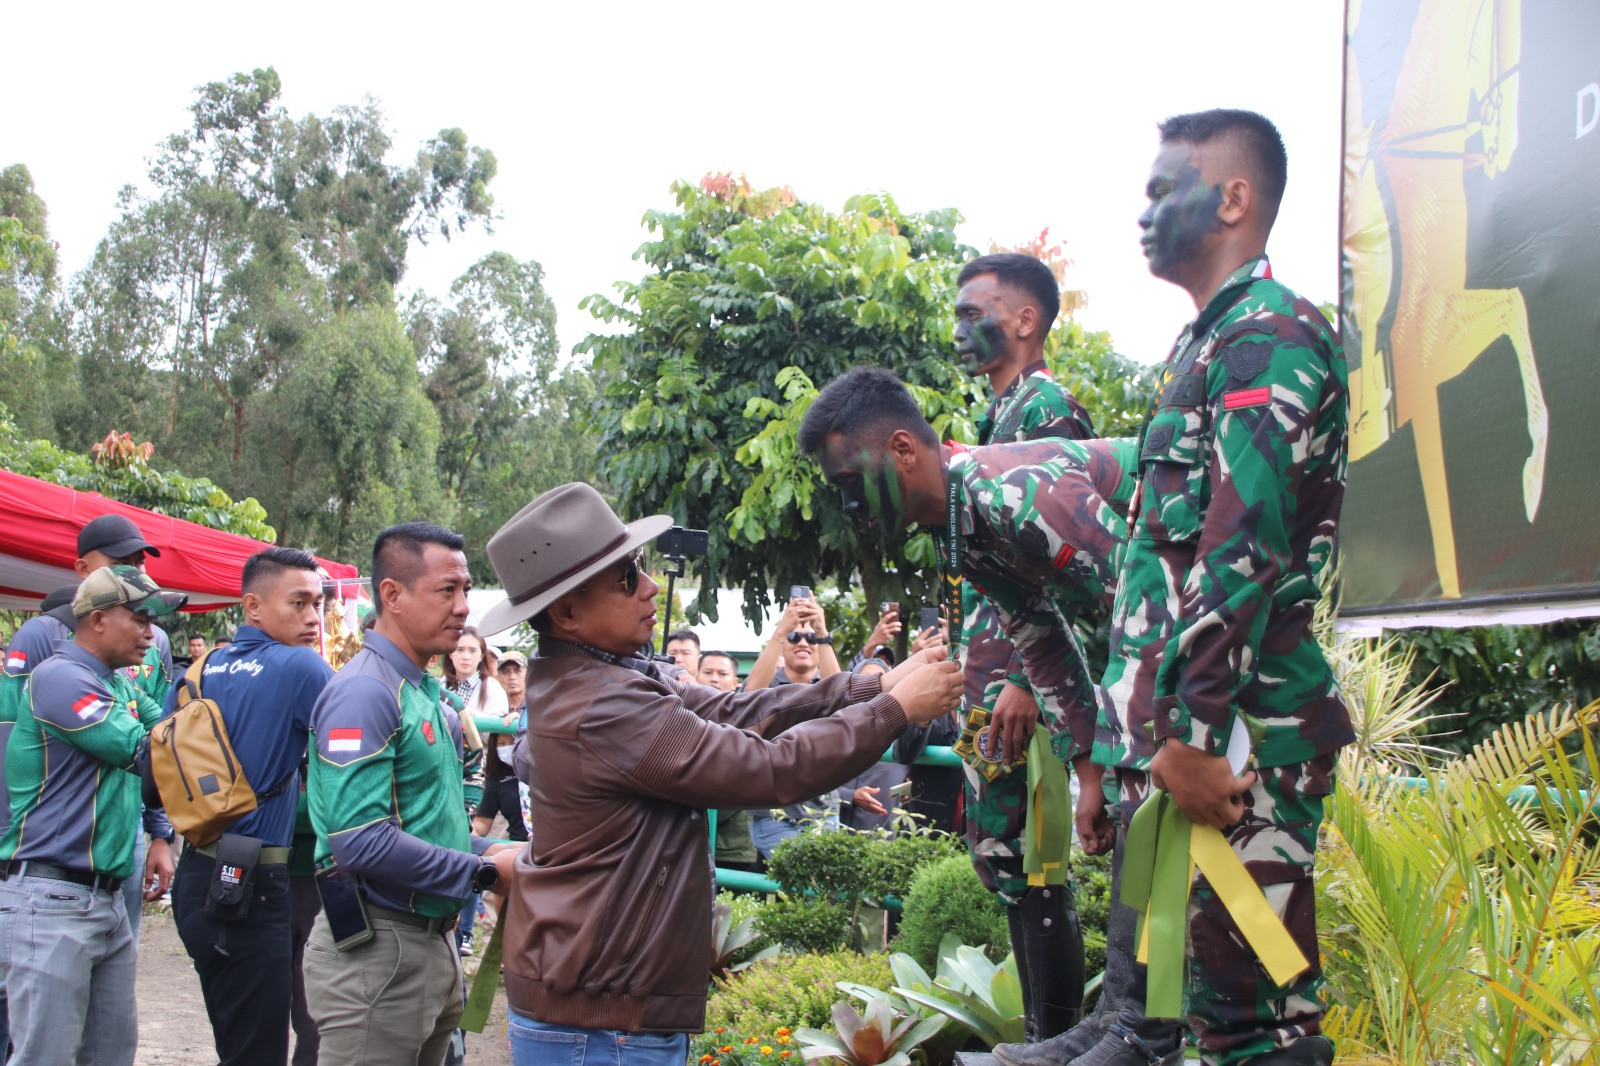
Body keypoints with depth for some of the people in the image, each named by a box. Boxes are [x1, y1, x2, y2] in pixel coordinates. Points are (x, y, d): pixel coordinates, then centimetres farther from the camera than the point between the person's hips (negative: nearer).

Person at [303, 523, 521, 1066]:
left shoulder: (429, 692, 12)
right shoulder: (363, 692, -18)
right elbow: (360, 842, -27)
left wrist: (498, 855, 3)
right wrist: (486, 872, -19)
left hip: (433, 937, 9)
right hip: (377, 946, -9)